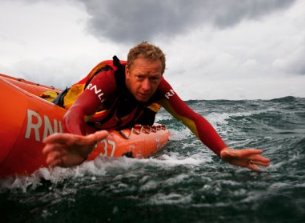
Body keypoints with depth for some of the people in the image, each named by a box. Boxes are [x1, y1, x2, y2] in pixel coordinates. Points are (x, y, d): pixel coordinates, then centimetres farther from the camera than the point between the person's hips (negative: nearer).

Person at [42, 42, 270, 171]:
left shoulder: (159, 87, -29)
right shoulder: (109, 77, -42)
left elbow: (193, 118, -32)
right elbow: (76, 112, -56)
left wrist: (224, 151, -49)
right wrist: (77, 142, -81)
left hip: (112, 127, 4)